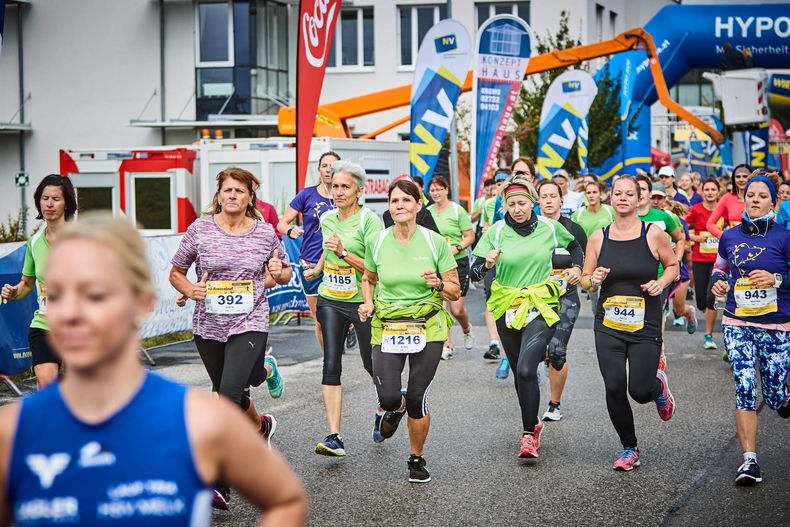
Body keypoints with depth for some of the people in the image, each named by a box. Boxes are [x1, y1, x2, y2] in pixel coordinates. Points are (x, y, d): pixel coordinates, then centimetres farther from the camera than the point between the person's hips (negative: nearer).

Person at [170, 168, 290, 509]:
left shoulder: (266, 233, 1)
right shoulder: (200, 229, 0)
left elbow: (285, 274, 16)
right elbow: (176, 273, 9)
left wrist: (279, 272, -8)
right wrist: (189, 290, -12)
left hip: (250, 325, -3)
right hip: (208, 327, 3)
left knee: (229, 393, -20)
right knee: (226, 395, 16)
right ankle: (261, 427, 51)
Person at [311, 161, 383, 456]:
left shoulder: (369, 220, -12)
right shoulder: (327, 219, 7)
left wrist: (343, 253, -26)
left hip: (363, 302, -4)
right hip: (330, 301, 4)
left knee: (372, 364, 9)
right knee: (331, 366, -7)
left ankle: (384, 411, 41)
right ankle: (334, 438, -10)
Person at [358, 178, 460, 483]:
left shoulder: (435, 242, -4)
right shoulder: (377, 243, 0)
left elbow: (455, 292, 2)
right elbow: (368, 279, 19)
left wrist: (438, 284, -20)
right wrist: (368, 303, 0)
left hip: (428, 328, -1)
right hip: (387, 328, 1)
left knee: (417, 399, -3)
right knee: (388, 397, -13)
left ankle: (417, 459, 22)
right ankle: (396, 408, 28)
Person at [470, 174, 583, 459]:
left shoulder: (549, 227, 0)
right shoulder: (496, 232, -3)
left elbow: (575, 247, 21)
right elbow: (474, 272, -7)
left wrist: (577, 267, 3)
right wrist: (487, 264, -28)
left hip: (541, 308, -2)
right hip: (507, 309, 2)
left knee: (526, 370, -19)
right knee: (519, 373, 14)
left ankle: (529, 434, -10)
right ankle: (533, 422, 38)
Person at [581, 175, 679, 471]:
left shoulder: (653, 234, -3)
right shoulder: (598, 238, 2)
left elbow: (673, 266, 11)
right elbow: (585, 279, 10)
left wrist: (661, 282, -9)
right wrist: (594, 280, -13)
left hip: (646, 326, -2)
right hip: (608, 326, 2)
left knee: (640, 391, -5)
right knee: (614, 388, -6)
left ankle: (658, 386, 34)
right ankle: (629, 448, 16)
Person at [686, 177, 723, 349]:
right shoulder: (696, 209, -1)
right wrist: (697, 238, -11)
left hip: (718, 259, 0)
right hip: (699, 259, 0)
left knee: (712, 298, -13)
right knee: (701, 304, 1)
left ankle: (708, 335, 2)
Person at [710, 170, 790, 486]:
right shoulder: (729, 237, 7)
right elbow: (721, 266, 24)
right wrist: (718, 281, 4)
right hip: (737, 324, 2)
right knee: (745, 390, -10)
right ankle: (749, 460, -6)